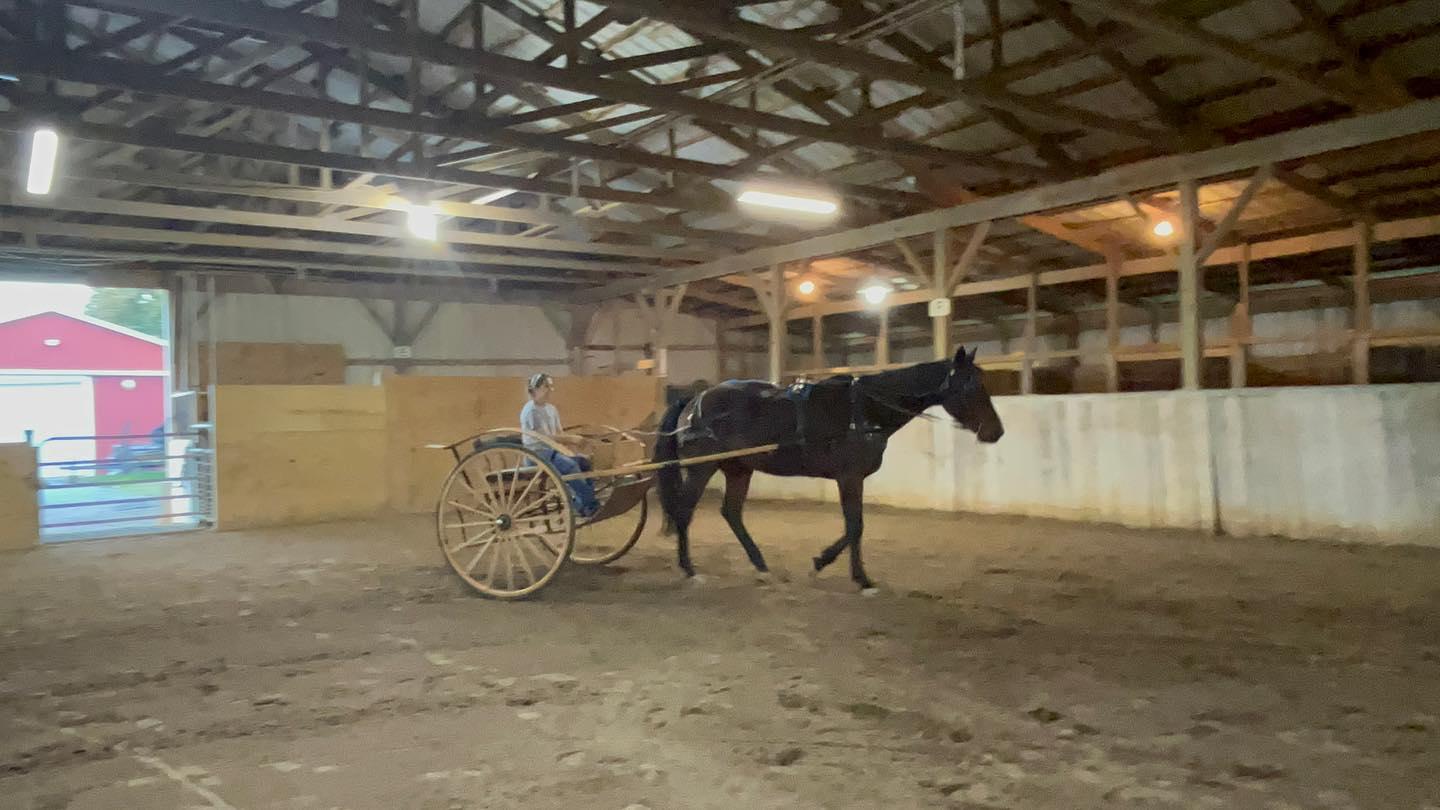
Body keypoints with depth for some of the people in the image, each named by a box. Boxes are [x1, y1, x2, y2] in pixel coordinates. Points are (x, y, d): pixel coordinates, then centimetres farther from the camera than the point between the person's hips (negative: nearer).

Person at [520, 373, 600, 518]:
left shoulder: (551, 408, 12)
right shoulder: (531, 411, -14)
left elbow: (560, 433, 10)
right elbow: (545, 437, -20)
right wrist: (571, 439, -19)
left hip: (552, 449, 8)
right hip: (537, 453, -8)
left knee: (584, 461, -9)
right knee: (570, 465, -27)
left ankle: (585, 503, -7)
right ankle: (589, 504, -20)